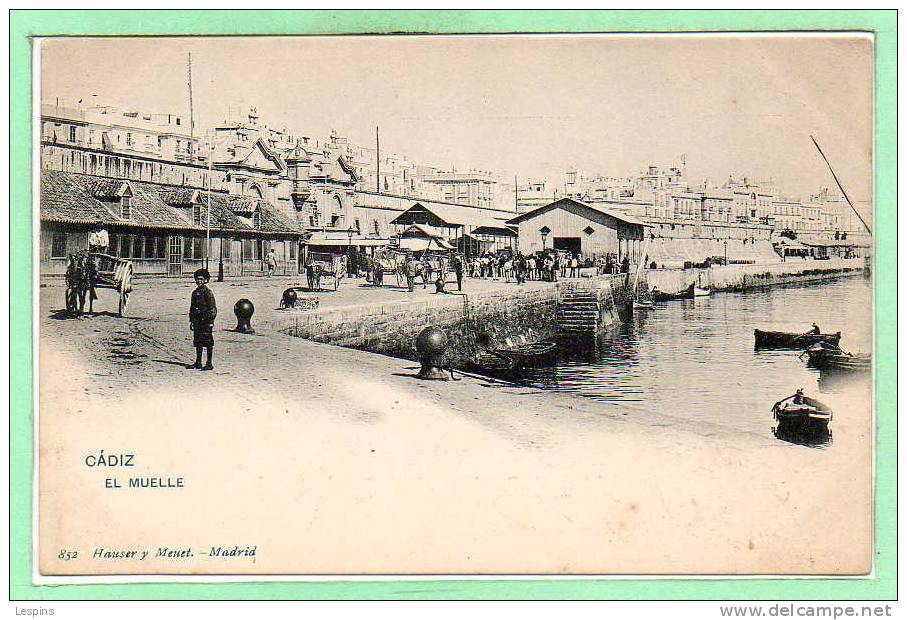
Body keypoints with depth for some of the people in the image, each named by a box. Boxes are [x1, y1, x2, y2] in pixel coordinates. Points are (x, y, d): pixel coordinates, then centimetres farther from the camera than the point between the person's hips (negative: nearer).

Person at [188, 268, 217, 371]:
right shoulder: (195, 293, 13)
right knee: (197, 342, 11)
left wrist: (210, 321, -16)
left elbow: (212, 308, -11)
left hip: (206, 320, -7)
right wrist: (191, 321, 16)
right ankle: (198, 363, 18)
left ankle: (209, 364, 0)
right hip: (197, 320, 7)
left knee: (208, 343, -3)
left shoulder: (208, 292, -8)